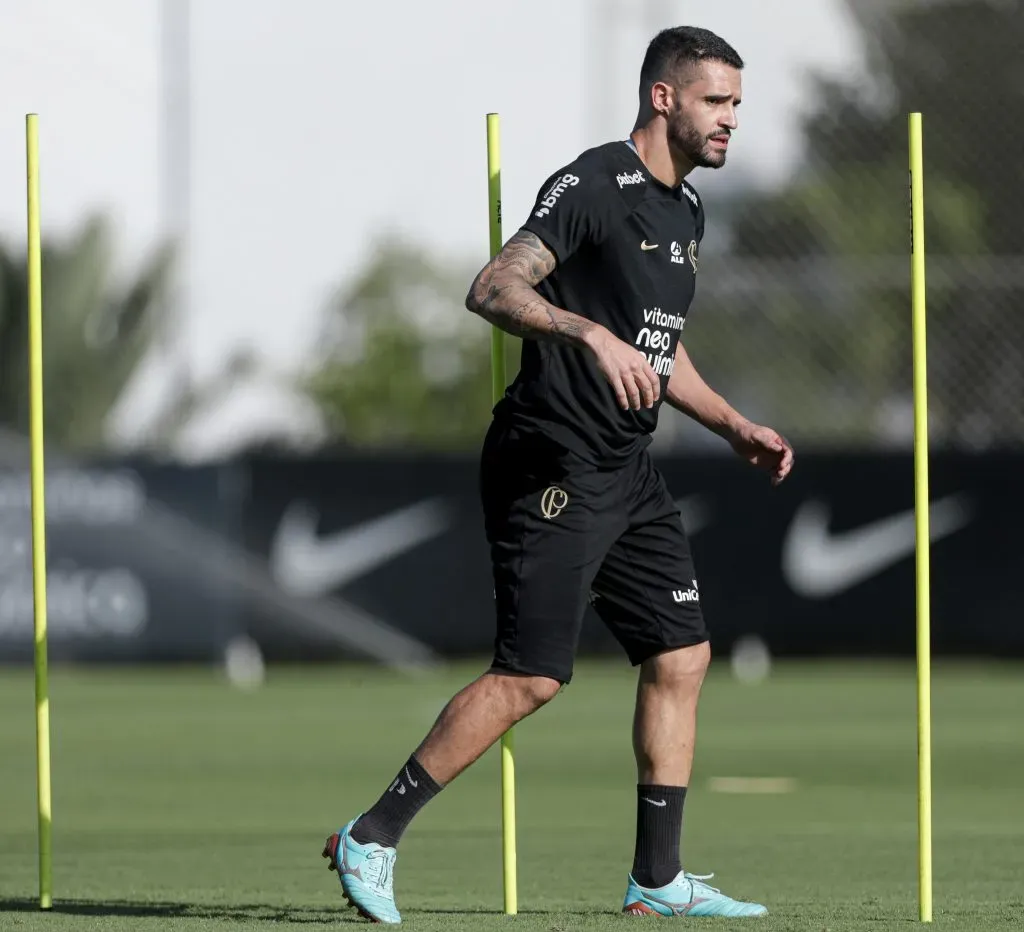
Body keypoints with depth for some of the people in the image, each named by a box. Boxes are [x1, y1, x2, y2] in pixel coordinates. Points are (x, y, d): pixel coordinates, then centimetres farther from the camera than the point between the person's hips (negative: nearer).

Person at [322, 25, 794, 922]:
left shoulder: (686, 208, 16)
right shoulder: (594, 185, -13)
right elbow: (492, 289, -25)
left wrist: (735, 426, 22)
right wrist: (592, 332, -38)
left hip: (627, 470, 9)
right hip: (552, 467, -9)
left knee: (681, 655, 6)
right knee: (531, 676, -11)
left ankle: (657, 880, 12)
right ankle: (371, 840, -4)